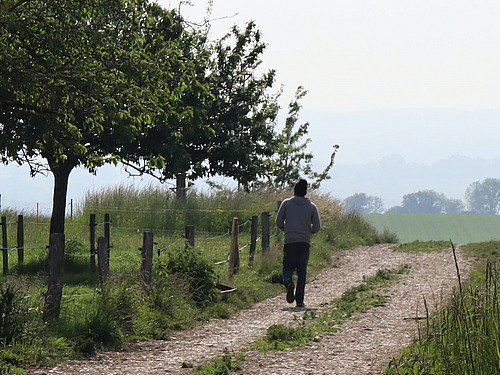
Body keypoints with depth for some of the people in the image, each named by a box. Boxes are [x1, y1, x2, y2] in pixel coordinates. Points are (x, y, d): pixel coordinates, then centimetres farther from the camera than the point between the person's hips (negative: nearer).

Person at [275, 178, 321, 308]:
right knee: (302, 272, 7)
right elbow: (317, 227, 1)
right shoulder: (312, 206, 3)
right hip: (305, 243, 1)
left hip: (290, 242, -1)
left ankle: (288, 283, -27)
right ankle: (299, 300, 4)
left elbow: (278, 222, 2)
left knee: (288, 268, 6)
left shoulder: (286, 203, 2)